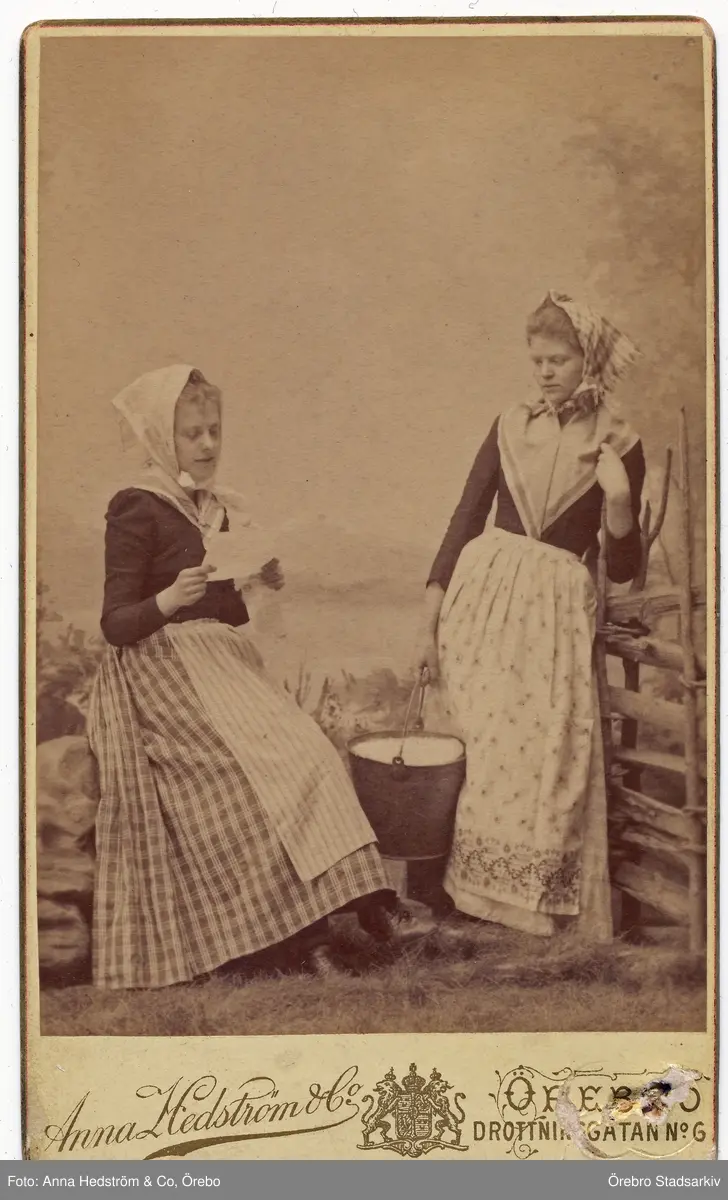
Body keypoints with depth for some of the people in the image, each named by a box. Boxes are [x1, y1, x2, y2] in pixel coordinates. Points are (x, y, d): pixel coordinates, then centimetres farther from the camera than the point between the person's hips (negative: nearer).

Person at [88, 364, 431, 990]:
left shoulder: (222, 509, 15)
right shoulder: (137, 508, -6)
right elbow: (117, 625, -11)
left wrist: (259, 584, 2)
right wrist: (169, 598, -29)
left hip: (226, 666, 7)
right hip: (165, 672, -7)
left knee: (308, 753, -15)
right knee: (276, 765, -23)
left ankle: (368, 903, -17)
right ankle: (308, 930, -20)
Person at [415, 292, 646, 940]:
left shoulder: (620, 447, 3)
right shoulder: (510, 428, 7)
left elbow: (623, 569, 3)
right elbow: (464, 521, 7)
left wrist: (618, 501, -16)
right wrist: (430, 619, 0)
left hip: (558, 612, -2)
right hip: (483, 599, 2)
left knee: (548, 760, -7)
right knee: (483, 754, -1)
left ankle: (547, 907, 8)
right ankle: (478, 892, 13)